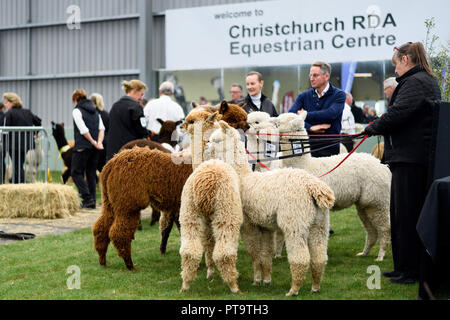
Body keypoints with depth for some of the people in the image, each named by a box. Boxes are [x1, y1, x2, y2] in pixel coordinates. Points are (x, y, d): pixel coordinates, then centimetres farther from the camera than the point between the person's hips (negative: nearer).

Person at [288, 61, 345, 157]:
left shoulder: (339, 95, 2)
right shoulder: (304, 96, 11)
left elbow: (331, 114, -16)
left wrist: (305, 115, -8)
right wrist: (310, 127, -15)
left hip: (330, 148, -2)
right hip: (307, 145, 3)